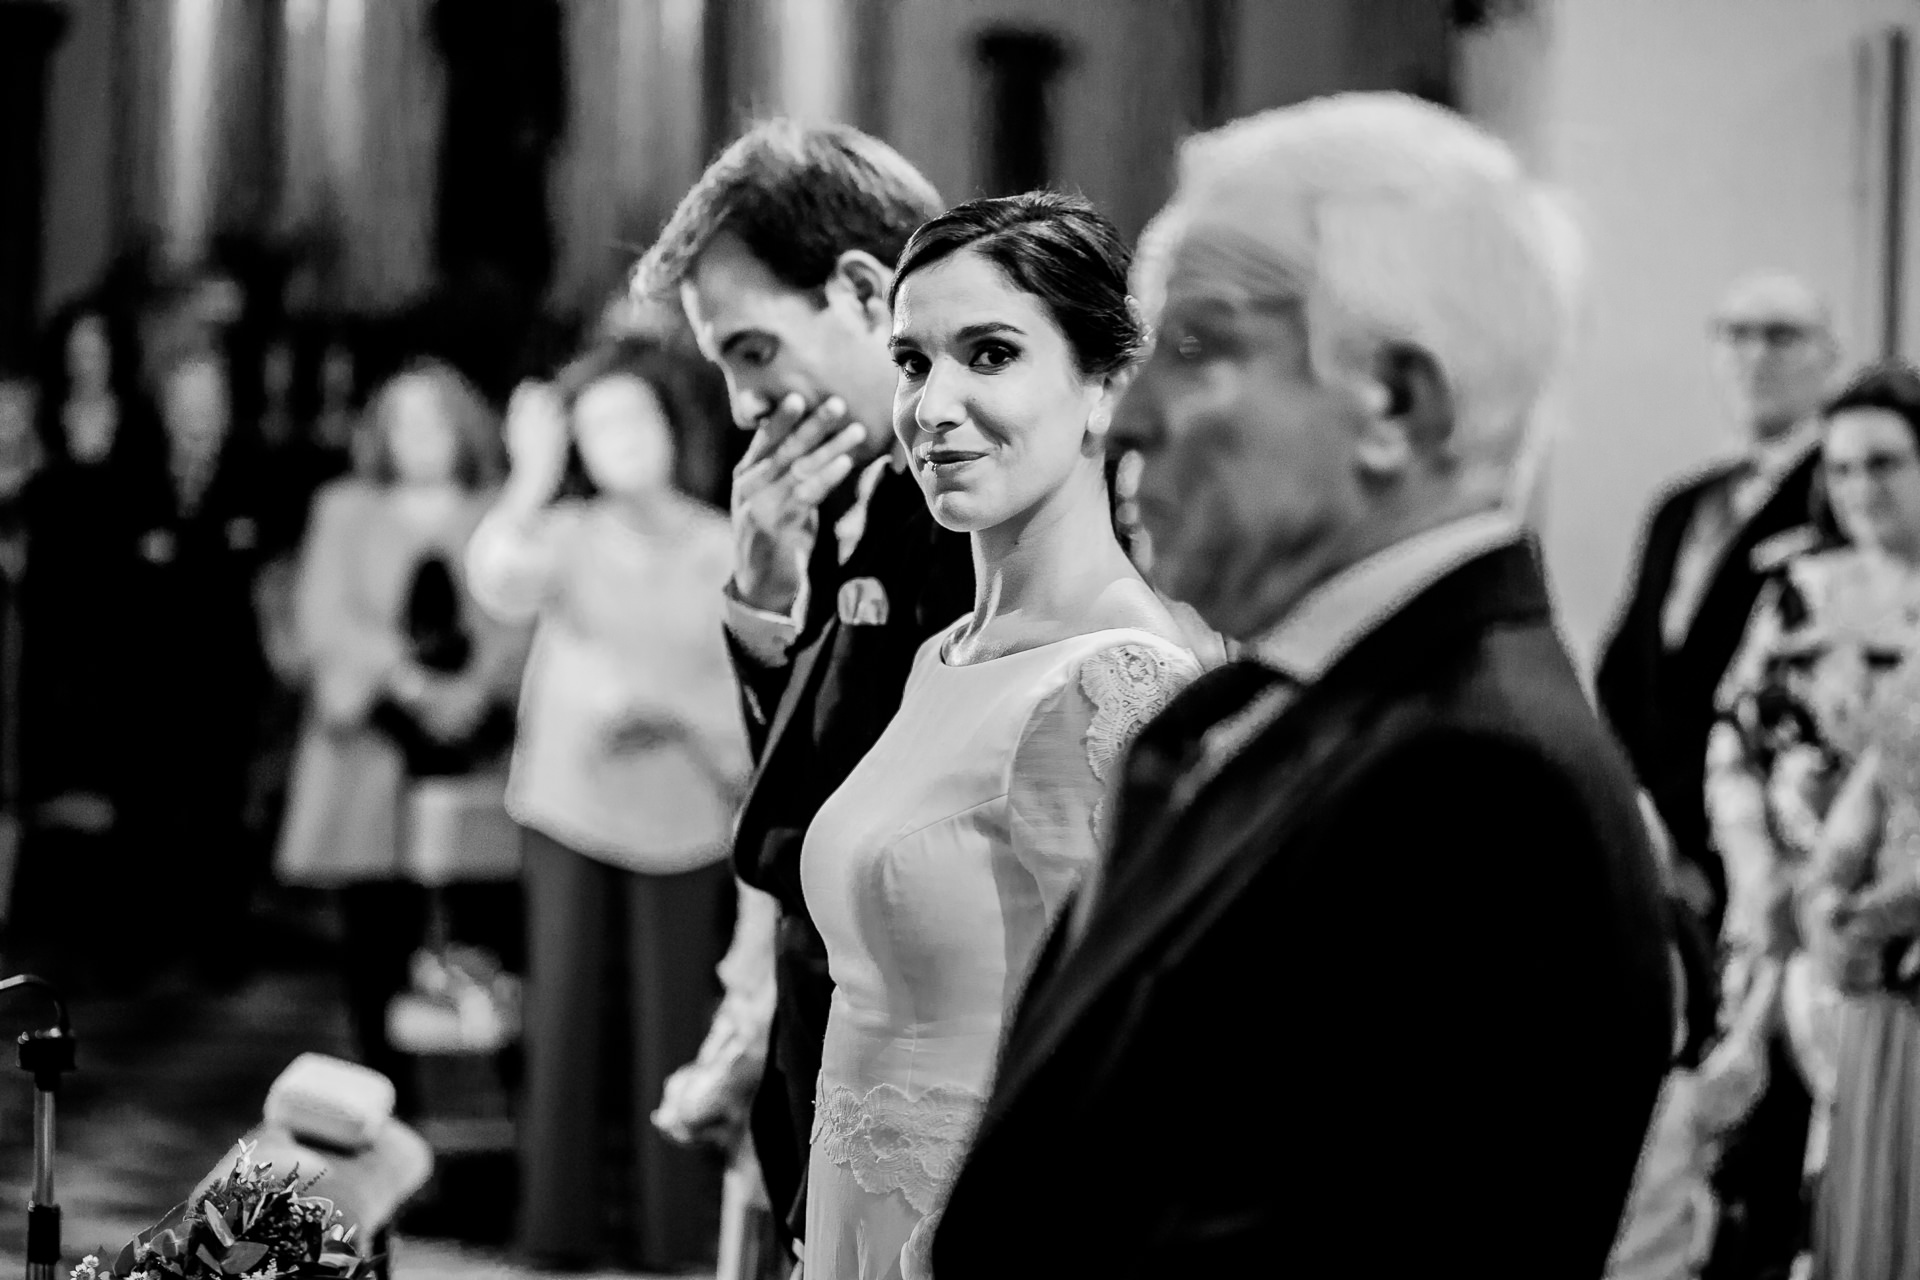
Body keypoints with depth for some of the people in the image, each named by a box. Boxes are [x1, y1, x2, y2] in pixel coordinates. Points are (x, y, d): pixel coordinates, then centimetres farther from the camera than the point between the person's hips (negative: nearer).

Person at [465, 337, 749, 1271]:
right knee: (564, 1006, -2)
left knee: (669, 1014, 3)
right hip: (567, 804, -1)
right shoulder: (569, 535, -3)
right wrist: (531, 480, -34)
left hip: (678, 815, 1)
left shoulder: (723, 551, 1)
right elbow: (502, 589, -25)